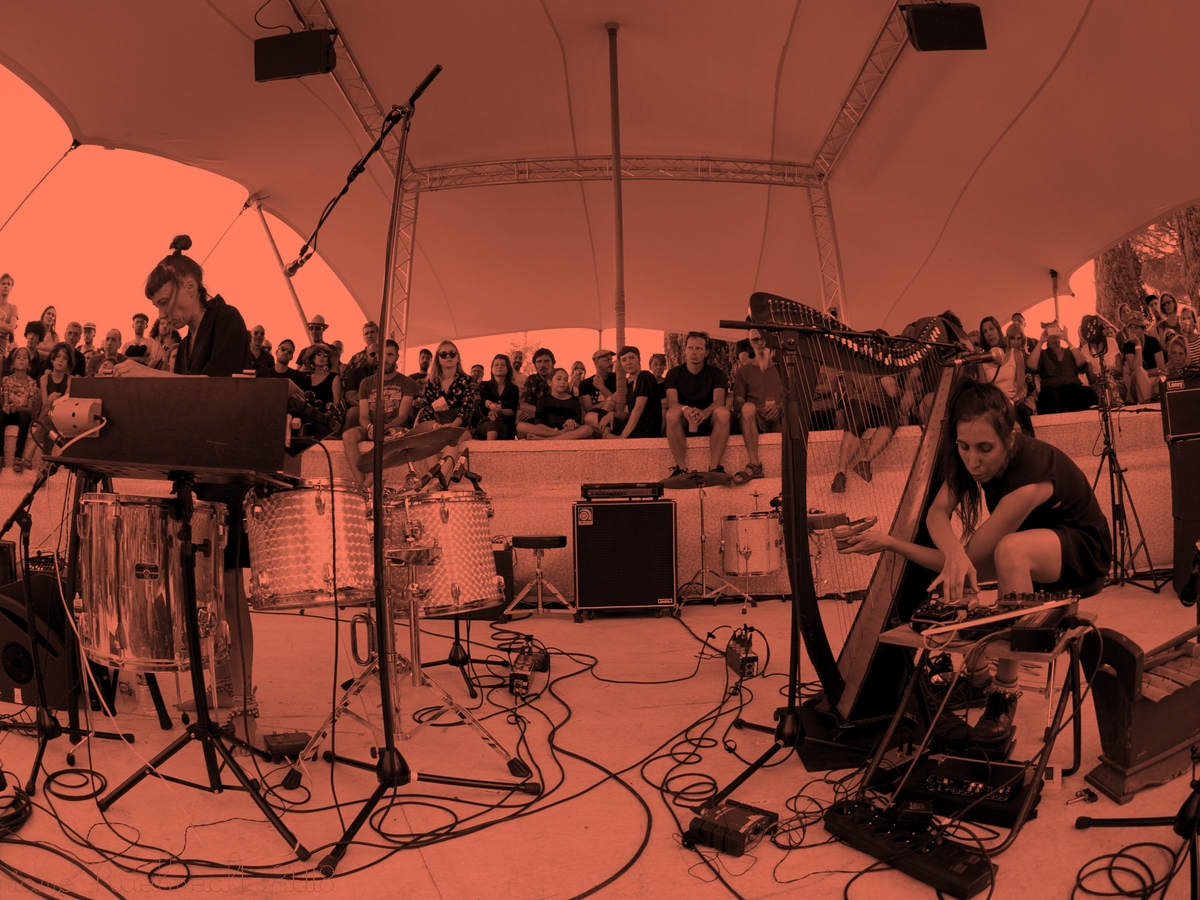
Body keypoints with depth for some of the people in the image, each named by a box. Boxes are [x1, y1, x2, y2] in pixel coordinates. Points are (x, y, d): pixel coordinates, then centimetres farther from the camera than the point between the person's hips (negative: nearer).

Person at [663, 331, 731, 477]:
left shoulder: (716, 373, 2)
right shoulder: (674, 374, 2)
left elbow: (719, 400, -15)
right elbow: (671, 402, -13)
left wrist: (705, 412, -39)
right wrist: (686, 409, -38)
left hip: (708, 421, 0)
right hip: (683, 423, 0)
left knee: (723, 412, -32)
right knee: (672, 414, -34)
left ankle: (714, 466, -30)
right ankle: (681, 468, -31)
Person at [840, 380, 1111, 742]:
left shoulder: (1031, 475, -37)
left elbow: (971, 559, -33)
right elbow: (937, 511, -23)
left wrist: (890, 542, -33)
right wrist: (953, 552, -46)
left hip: (1082, 549, -7)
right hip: (1028, 538, 7)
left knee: (1009, 549, -38)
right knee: (952, 568, -15)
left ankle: (1005, 690, -25)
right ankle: (974, 672, 5)